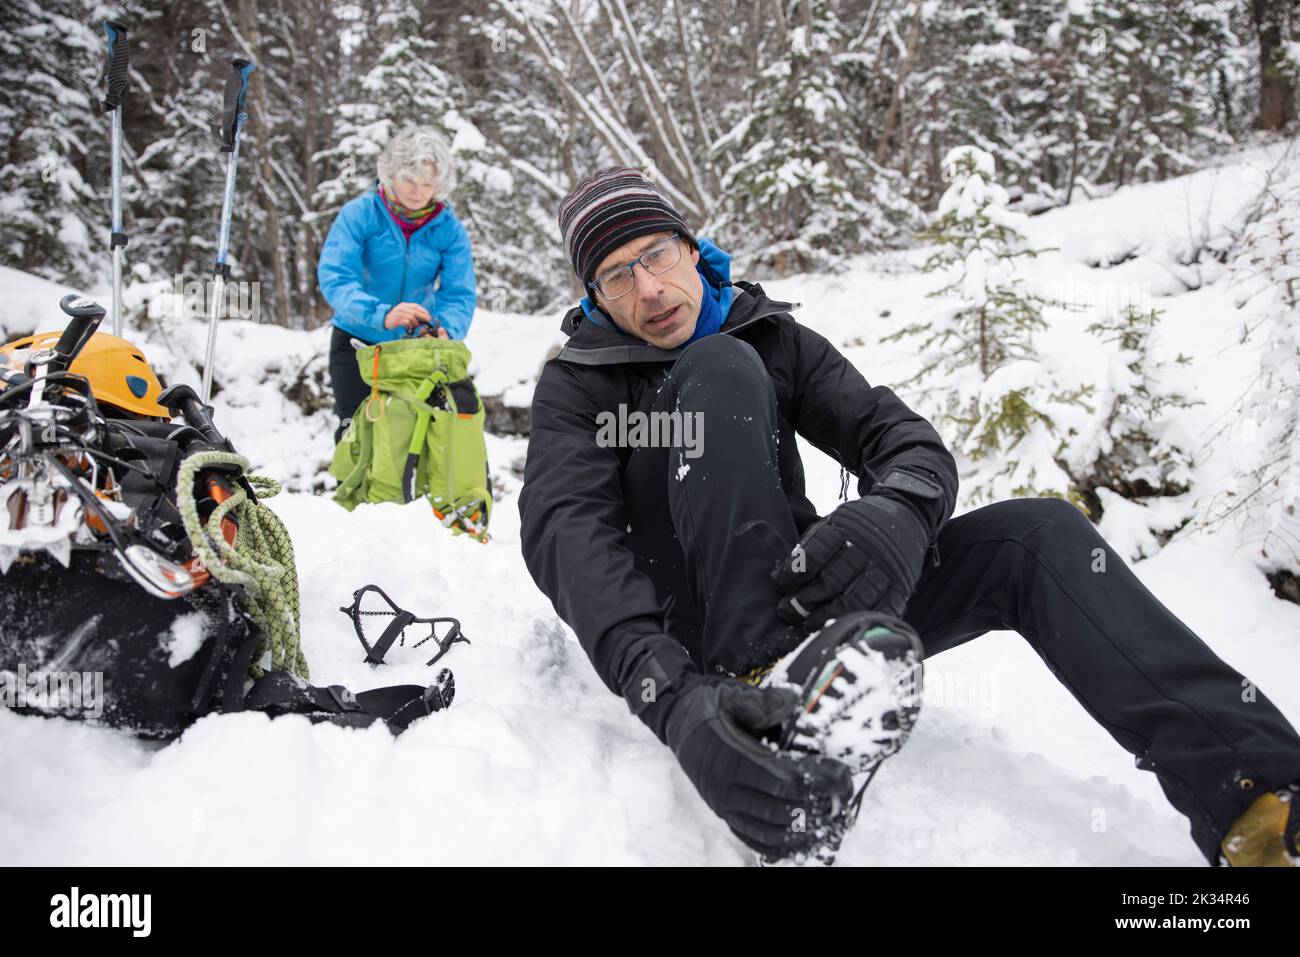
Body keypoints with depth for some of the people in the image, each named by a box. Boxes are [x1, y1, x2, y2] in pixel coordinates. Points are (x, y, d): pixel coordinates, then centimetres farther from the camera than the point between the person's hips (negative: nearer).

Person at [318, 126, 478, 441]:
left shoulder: (449, 229, -8)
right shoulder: (359, 214, -14)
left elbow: (460, 294, -14)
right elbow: (334, 278, -25)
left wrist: (446, 329, -37)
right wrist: (382, 314, -42)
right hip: (357, 343, -1)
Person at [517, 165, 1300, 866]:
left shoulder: (773, 337, 9)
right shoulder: (578, 385, -1)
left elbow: (902, 437, -2)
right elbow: (566, 537, -21)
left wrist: (899, 513, -31)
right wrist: (674, 696, -41)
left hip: (802, 597, 4)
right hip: (688, 629, -4)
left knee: (1038, 535, -14)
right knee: (720, 368, -23)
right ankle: (771, 712, -38)